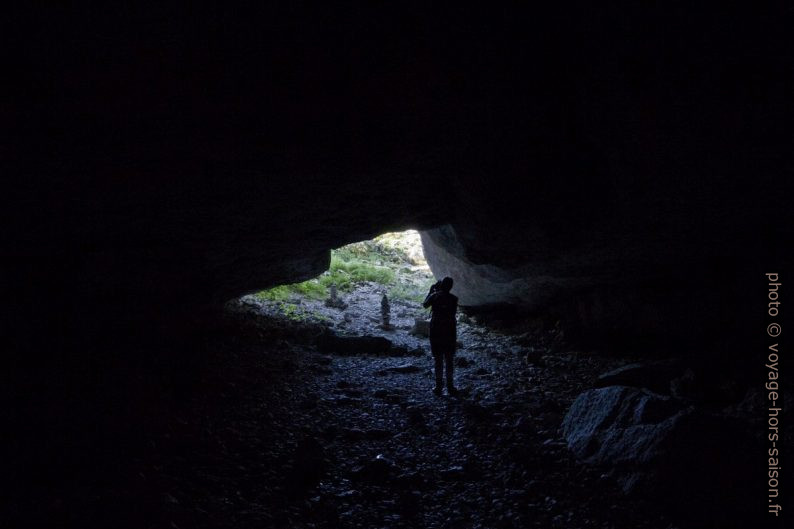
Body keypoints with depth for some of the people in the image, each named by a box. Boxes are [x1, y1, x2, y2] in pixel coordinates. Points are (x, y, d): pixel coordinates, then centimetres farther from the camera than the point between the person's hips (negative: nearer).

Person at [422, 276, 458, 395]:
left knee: (438, 360, 5)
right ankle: (450, 386, 12)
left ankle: (438, 387, 6)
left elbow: (424, 305, 8)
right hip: (450, 333, 1)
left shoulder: (434, 296, -10)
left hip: (436, 333, -1)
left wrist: (431, 291, 15)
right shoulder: (454, 299, -6)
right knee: (449, 360, 9)